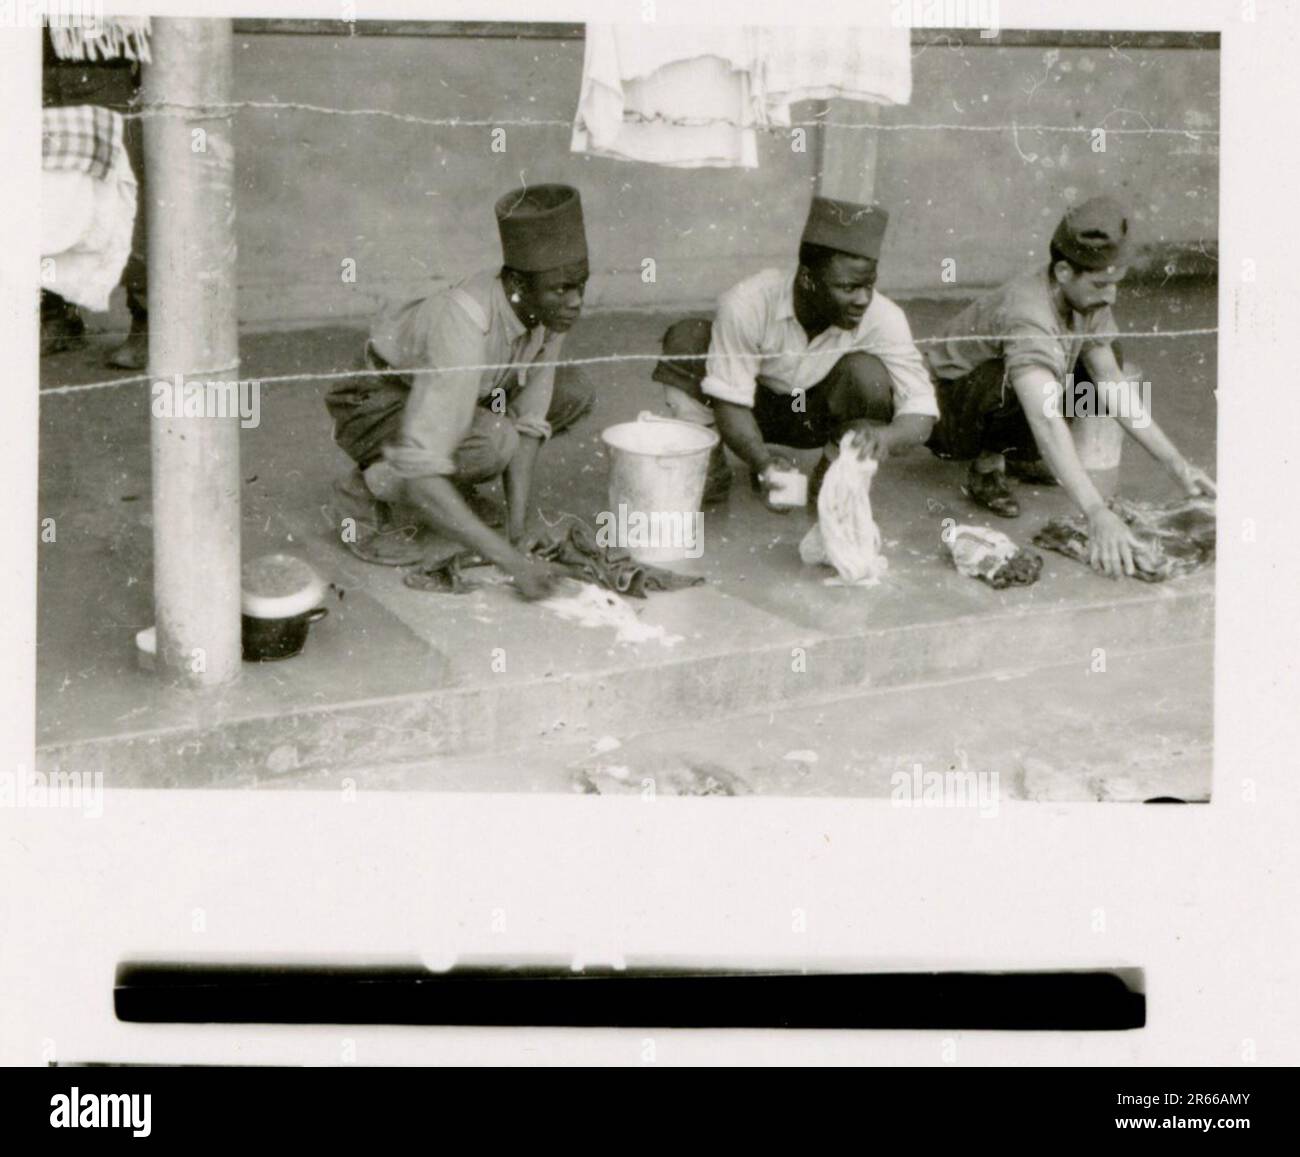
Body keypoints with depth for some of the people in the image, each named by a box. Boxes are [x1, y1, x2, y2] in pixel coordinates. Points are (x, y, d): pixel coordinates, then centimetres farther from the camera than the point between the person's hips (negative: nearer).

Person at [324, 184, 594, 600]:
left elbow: (528, 417, -13)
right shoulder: (466, 329, -41)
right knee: (492, 444, -33)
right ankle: (364, 492, -8)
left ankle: (453, 485, 9)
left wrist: (517, 531, -19)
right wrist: (512, 561, -44)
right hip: (380, 404, -7)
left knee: (572, 392, -4)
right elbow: (417, 475, -44)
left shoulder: (550, 304, -20)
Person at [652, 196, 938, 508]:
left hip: (818, 416, 1)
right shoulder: (748, 304, -31)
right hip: (756, 408, -1)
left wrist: (889, 436, -50)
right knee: (688, 338, -27)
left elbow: (921, 410, -25)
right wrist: (762, 465, -45)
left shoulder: (882, 317, -27)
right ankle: (708, 468, -9)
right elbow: (730, 401, -26)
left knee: (868, 374, -32)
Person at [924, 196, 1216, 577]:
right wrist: (1097, 513, -57)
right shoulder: (1028, 316, -35)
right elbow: (1047, 421, -48)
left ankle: (1019, 454, 7)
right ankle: (986, 467, -12)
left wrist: (1177, 464, -13)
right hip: (947, 409, -8)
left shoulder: (1087, 299, -9)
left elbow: (1114, 389, -4)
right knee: (1022, 381, -39)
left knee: (1117, 366, -3)